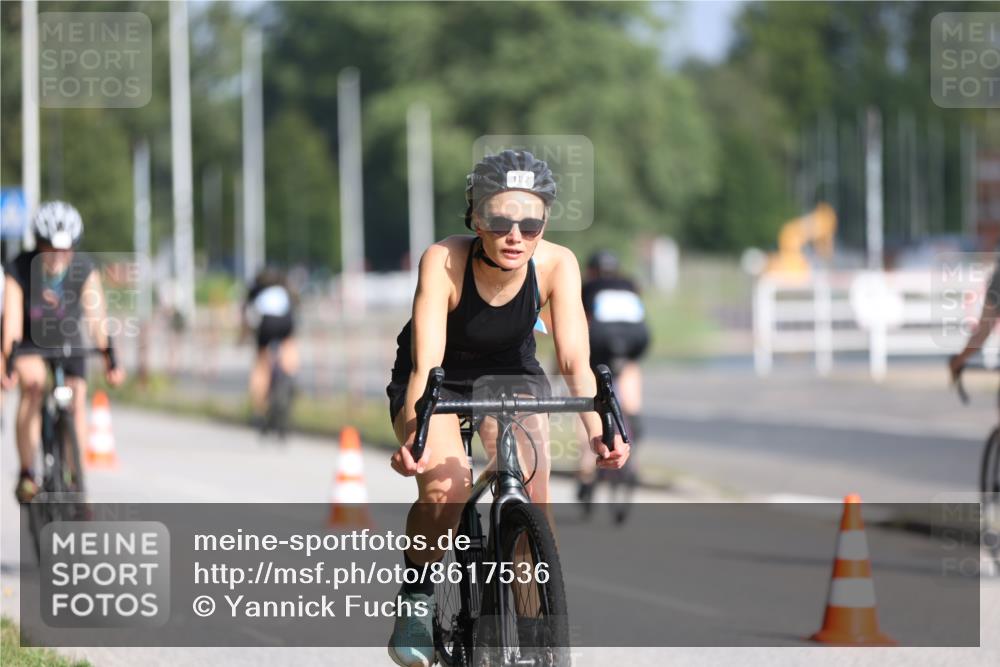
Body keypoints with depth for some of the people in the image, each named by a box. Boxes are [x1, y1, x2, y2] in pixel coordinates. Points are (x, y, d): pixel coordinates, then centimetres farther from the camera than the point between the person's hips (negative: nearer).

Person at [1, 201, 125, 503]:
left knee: (77, 401, -14)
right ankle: (26, 474, -24)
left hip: (69, 343, 2)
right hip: (30, 343, -2)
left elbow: (96, 318, -27)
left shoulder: (84, 268, -22)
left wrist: (110, 360, -36)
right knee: (33, 386, -30)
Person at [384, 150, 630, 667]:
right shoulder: (443, 262, -32)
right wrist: (413, 437, -56)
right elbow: (427, 364, -39)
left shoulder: (556, 265, -25)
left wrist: (598, 431, -48)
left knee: (531, 491, -23)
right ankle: (417, 598, -3)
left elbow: (575, 361, -30)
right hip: (439, 383, -2)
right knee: (445, 487, -29)